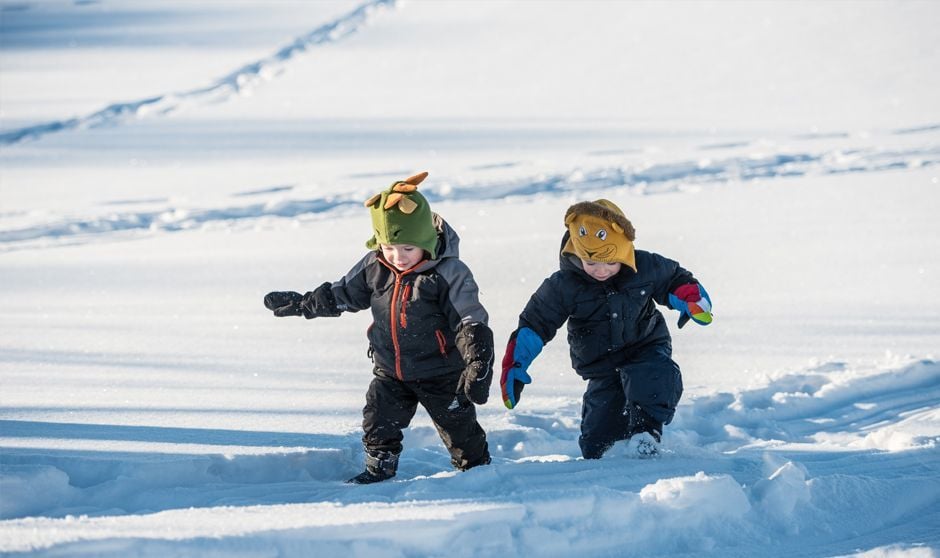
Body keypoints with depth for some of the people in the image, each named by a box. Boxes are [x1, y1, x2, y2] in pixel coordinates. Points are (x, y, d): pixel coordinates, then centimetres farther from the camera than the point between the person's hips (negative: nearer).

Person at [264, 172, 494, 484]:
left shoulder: (449, 273, -21)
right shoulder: (374, 268, -6)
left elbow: (471, 323, -23)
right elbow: (342, 294, 10)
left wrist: (478, 364, -32)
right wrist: (299, 304, 12)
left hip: (440, 372, -4)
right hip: (391, 370, 4)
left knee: (459, 425, 6)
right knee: (379, 421, 2)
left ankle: (477, 467, 26)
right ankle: (380, 469, 20)